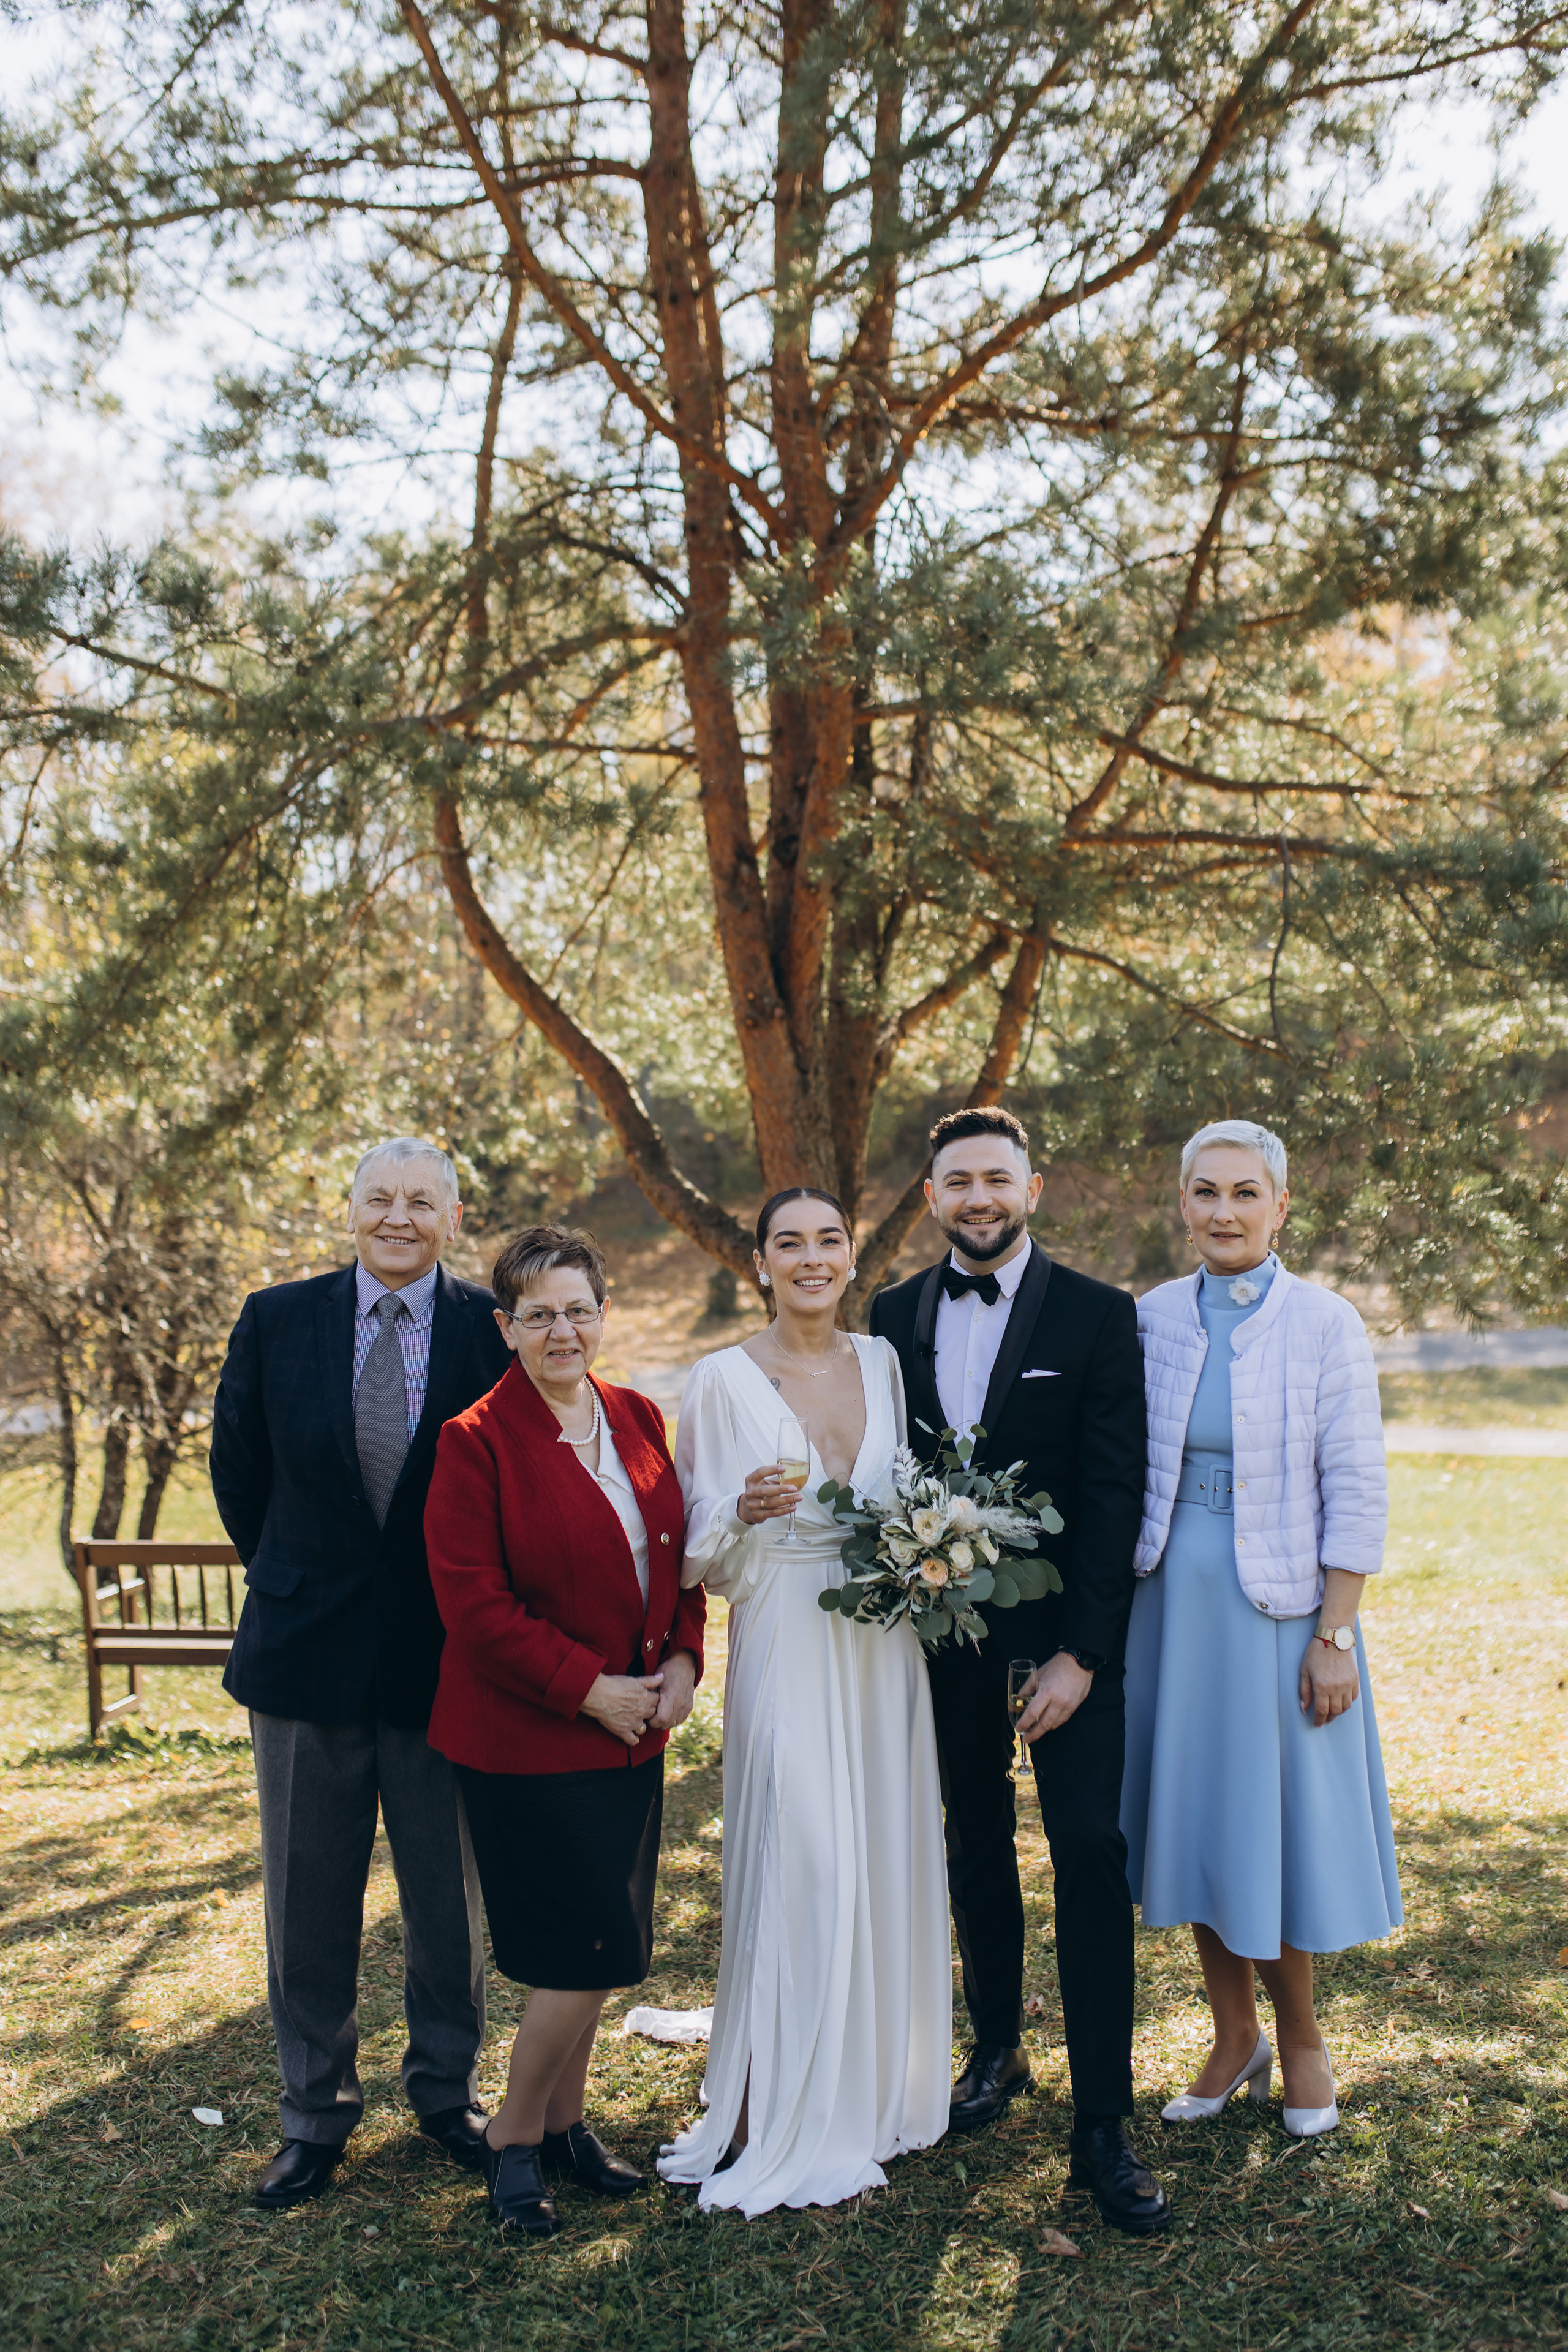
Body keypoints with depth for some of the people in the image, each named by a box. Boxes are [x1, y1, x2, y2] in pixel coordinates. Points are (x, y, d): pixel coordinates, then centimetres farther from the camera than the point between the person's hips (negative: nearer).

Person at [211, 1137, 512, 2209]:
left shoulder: (493, 1329, -7)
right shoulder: (277, 1321, -2)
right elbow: (237, 1469, 9)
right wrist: (291, 1578, 10)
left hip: (446, 1657, -1)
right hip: (307, 1650, 1)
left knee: (450, 1896, 14)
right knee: (308, 1899, 13)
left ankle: (447, 2090, 35)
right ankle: (316, 2111, 32)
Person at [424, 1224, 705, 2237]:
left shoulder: (642, 1421, 7)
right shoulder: (477, 1442, -12)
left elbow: (678, 1555, 13)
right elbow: (474, 1601, -16)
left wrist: (684, 1660, -2)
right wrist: (587, 1689, -16)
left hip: (633, 1732, 6)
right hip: (529, 1740, -6)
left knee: (599, 1950, 13)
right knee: (590, 1953, -3)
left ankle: (565, 2121, 33)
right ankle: (515, 2136, 19)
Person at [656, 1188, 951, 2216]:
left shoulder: (882, 1361, 7)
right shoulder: (725, 1378, -6)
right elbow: (702, 1549, -3)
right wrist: (746, 1512, -22)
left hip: (884, 1649, 5)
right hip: (786, 1649, -4)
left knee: (885, 1857, 10)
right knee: (796, 1869, -5)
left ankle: (874, 2087, 28)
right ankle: (773, 2120, 10)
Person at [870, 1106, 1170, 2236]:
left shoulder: (1099, 1316, -7)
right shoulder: (896, 1315, 4)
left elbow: (1117, 1494, -10)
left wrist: (1081, 1651, -15)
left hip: (1065, 1628, -3)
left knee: (1091, 1853, -4)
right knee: (977, 1842, 16)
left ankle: (1104, 2128, 4)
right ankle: (997, 2048, 34)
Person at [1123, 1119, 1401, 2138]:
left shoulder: (1326, 1325, -9)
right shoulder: (1152, 1319, 1)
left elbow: (1356, 1498, -8)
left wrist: (1335, 1637, -12)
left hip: (1278, 1605, -3)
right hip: (1171, 1599, 4)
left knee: (1279, 1819, 7)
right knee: (1193, 1817, 12)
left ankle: (1301, 2035, 32)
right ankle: (1236, 2034, 32)